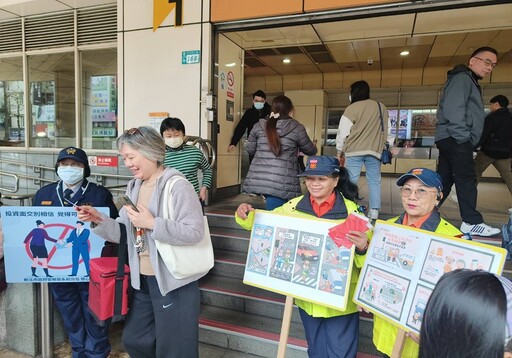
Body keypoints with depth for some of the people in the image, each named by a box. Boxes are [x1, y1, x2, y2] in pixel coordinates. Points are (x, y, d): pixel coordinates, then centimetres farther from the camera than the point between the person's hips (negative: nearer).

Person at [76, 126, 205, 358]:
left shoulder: (176, 185, -18)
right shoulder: (135, 187, 8)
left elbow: (194, 232, -26)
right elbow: (123, 233, 8)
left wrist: (152, 224, -27)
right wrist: (98, 220, -7)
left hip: (174, 280, -8)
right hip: (143, 279, 8)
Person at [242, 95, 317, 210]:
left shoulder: (259, 126, 9)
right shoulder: (297, 128, 2)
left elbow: (250, 150, 18)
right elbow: (311, 151, 15)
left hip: (255, 180, 4)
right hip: (281, 183, -3)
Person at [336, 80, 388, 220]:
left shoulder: (352, 108, -6)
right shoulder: (382, 108, 11)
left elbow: (343, 132, -5)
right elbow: (385, 131, 18)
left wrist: (340, 150, 7)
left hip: (354, 150, -4)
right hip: (375, 150, 4)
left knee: (351, 181, 1)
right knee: (374, 181, 8)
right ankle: (374, 212, 6)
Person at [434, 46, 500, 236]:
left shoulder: (469, 81, 26)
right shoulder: (462, 78, -6)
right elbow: (453, 109, -20)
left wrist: (464, 138, 15)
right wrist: (463, 136, -19)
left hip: (451, 139, 10)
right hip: (456, 139, -10)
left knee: (444, 179, 9)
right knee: (466, 179, -7)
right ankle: (472, 222, -1)